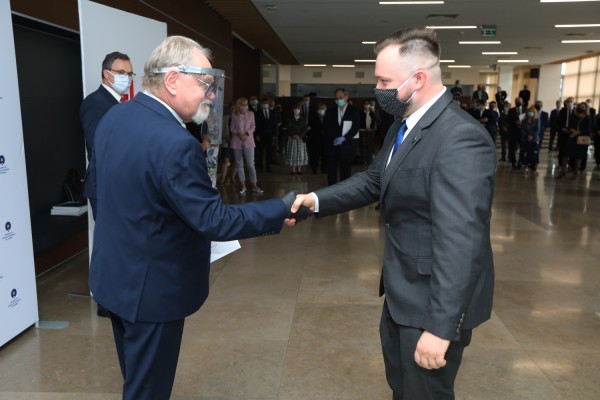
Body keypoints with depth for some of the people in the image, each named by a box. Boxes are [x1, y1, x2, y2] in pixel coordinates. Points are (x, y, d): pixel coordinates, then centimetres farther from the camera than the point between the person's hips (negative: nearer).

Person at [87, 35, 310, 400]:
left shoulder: (114, 117, -1)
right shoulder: (175, 143, -29)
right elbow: (215, 220, -25)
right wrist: (282, 209, -16)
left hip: (113, 274, 9)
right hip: (151, 287, -9)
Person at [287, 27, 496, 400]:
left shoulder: (461, 138, -29)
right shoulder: (404, 125, 4)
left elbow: (459, 242, -31)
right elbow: (372, 180, 10)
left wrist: (440, 326, -27)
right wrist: (316, 199, -4)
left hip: (434, 299, -9)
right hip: (403, 289, 9)